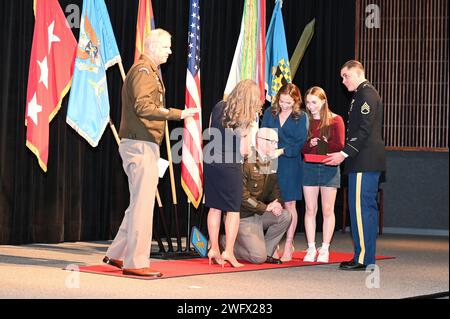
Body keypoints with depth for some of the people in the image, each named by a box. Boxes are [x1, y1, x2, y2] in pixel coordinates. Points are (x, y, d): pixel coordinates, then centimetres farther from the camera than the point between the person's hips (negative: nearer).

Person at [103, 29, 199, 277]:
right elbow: (144, 106, -22)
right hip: (140, 144, -11)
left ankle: (117, 254, 21)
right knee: (143, 203, -9)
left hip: (142, 144, 11)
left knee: (139, 202, 15)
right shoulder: (144, 70, -10)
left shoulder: (149, 70, 23)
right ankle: (135, 263, -6)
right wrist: (178, 114, -26)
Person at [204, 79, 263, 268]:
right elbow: (243, 151, -12)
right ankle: (228, 252, 2)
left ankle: (214, 249, 13)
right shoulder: (245, 119, -12)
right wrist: (248, 130, -2)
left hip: (211, 160, 5)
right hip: (230, 165, -5)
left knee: (215, 207, 12)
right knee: (233, 209, 6)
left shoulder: (218, 107, 3)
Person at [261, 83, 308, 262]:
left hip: (290, 165, -2)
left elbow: (300, 143, -5)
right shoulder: (270, 113, 8)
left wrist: (282, 150, -17)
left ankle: (288, 245, 5)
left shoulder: (300, 117, 1)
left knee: (289, 204, 0)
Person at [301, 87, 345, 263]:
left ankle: (324, 249, 7)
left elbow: (339, 146, -6)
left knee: (327, 210, 1)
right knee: (310, 209, 2)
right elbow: (301, 147, 5)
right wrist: (310, 144, -14)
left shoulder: (335, 120, -2)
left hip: (329, 168, -3)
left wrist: (321, 143, -15)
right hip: (309, 167, 3)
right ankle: (311, 249, 8)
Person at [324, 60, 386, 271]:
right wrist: (343, 154, 17)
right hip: (367, 161, 11)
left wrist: (344, 153, -18)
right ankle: (367, 257, 15)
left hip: (364, 162, -11)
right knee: (367, 208, 11)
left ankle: (363, 258, -9)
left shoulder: (366, 94, -10)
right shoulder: (364, 94, 22)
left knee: (360, 208, -10)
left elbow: (364, 130, -18)